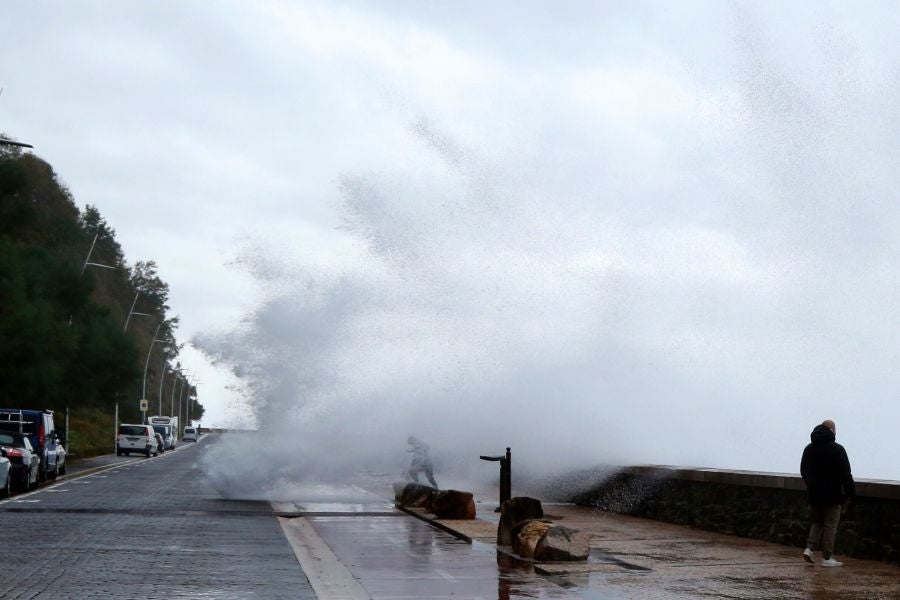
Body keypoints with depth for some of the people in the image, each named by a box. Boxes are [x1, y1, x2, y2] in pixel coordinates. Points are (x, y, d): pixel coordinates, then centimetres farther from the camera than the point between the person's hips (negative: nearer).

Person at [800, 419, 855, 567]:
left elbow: (803, 471, 18)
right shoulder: (837, 449, -11)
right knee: (830, 526, 2)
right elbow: (846, 474, -13)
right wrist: (851, 493, -5)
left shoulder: (809, 448, 9)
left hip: (814, 494, 6)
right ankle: (827, 557, 4)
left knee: (817, 522, 18)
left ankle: (809, 548, 1)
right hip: (832, 495, -5)